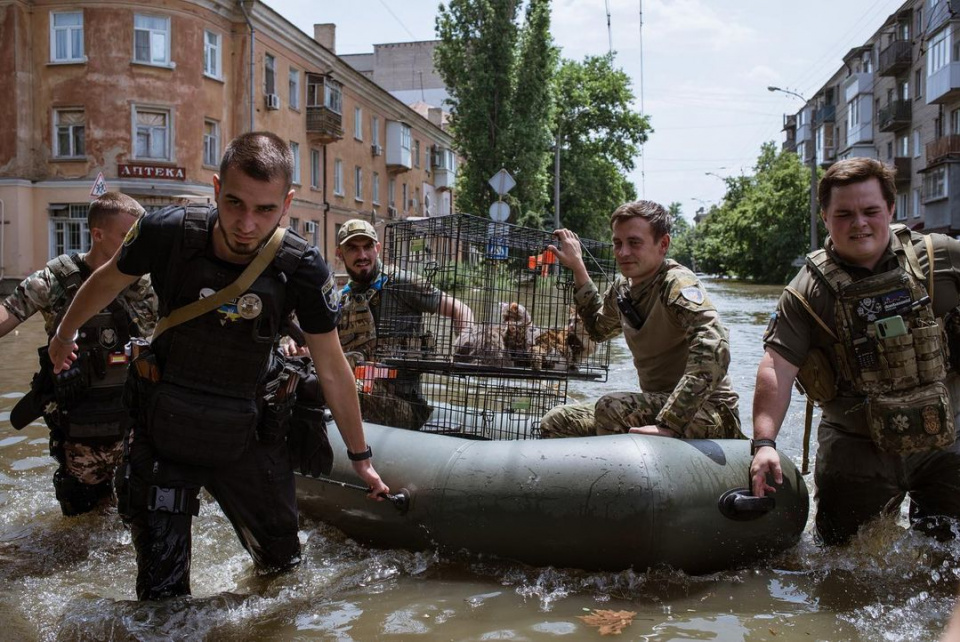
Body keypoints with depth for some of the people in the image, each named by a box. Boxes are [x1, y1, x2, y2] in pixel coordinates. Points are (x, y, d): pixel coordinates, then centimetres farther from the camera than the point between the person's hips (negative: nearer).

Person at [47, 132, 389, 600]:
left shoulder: (301, 268, -19)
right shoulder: (168, 232, -19)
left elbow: (332, 369, -8)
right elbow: (107, 281, 4)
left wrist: (360, 457, 0)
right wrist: (65, 333, 22)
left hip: (247, 439, 0)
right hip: (162, 434, 0)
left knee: (282, 562, 15)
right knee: (160, 590, 7)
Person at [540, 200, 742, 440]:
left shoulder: (678, 284, -18)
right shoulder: (622, 287, 4)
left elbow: (712, 350, -35)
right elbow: (599, 328, 26)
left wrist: (669, 424, -38)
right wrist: (577, 268, 16)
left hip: (710, 413, -8)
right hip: (658, 406, 8)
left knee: (612, 408, -31)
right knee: (555, 424, 3)